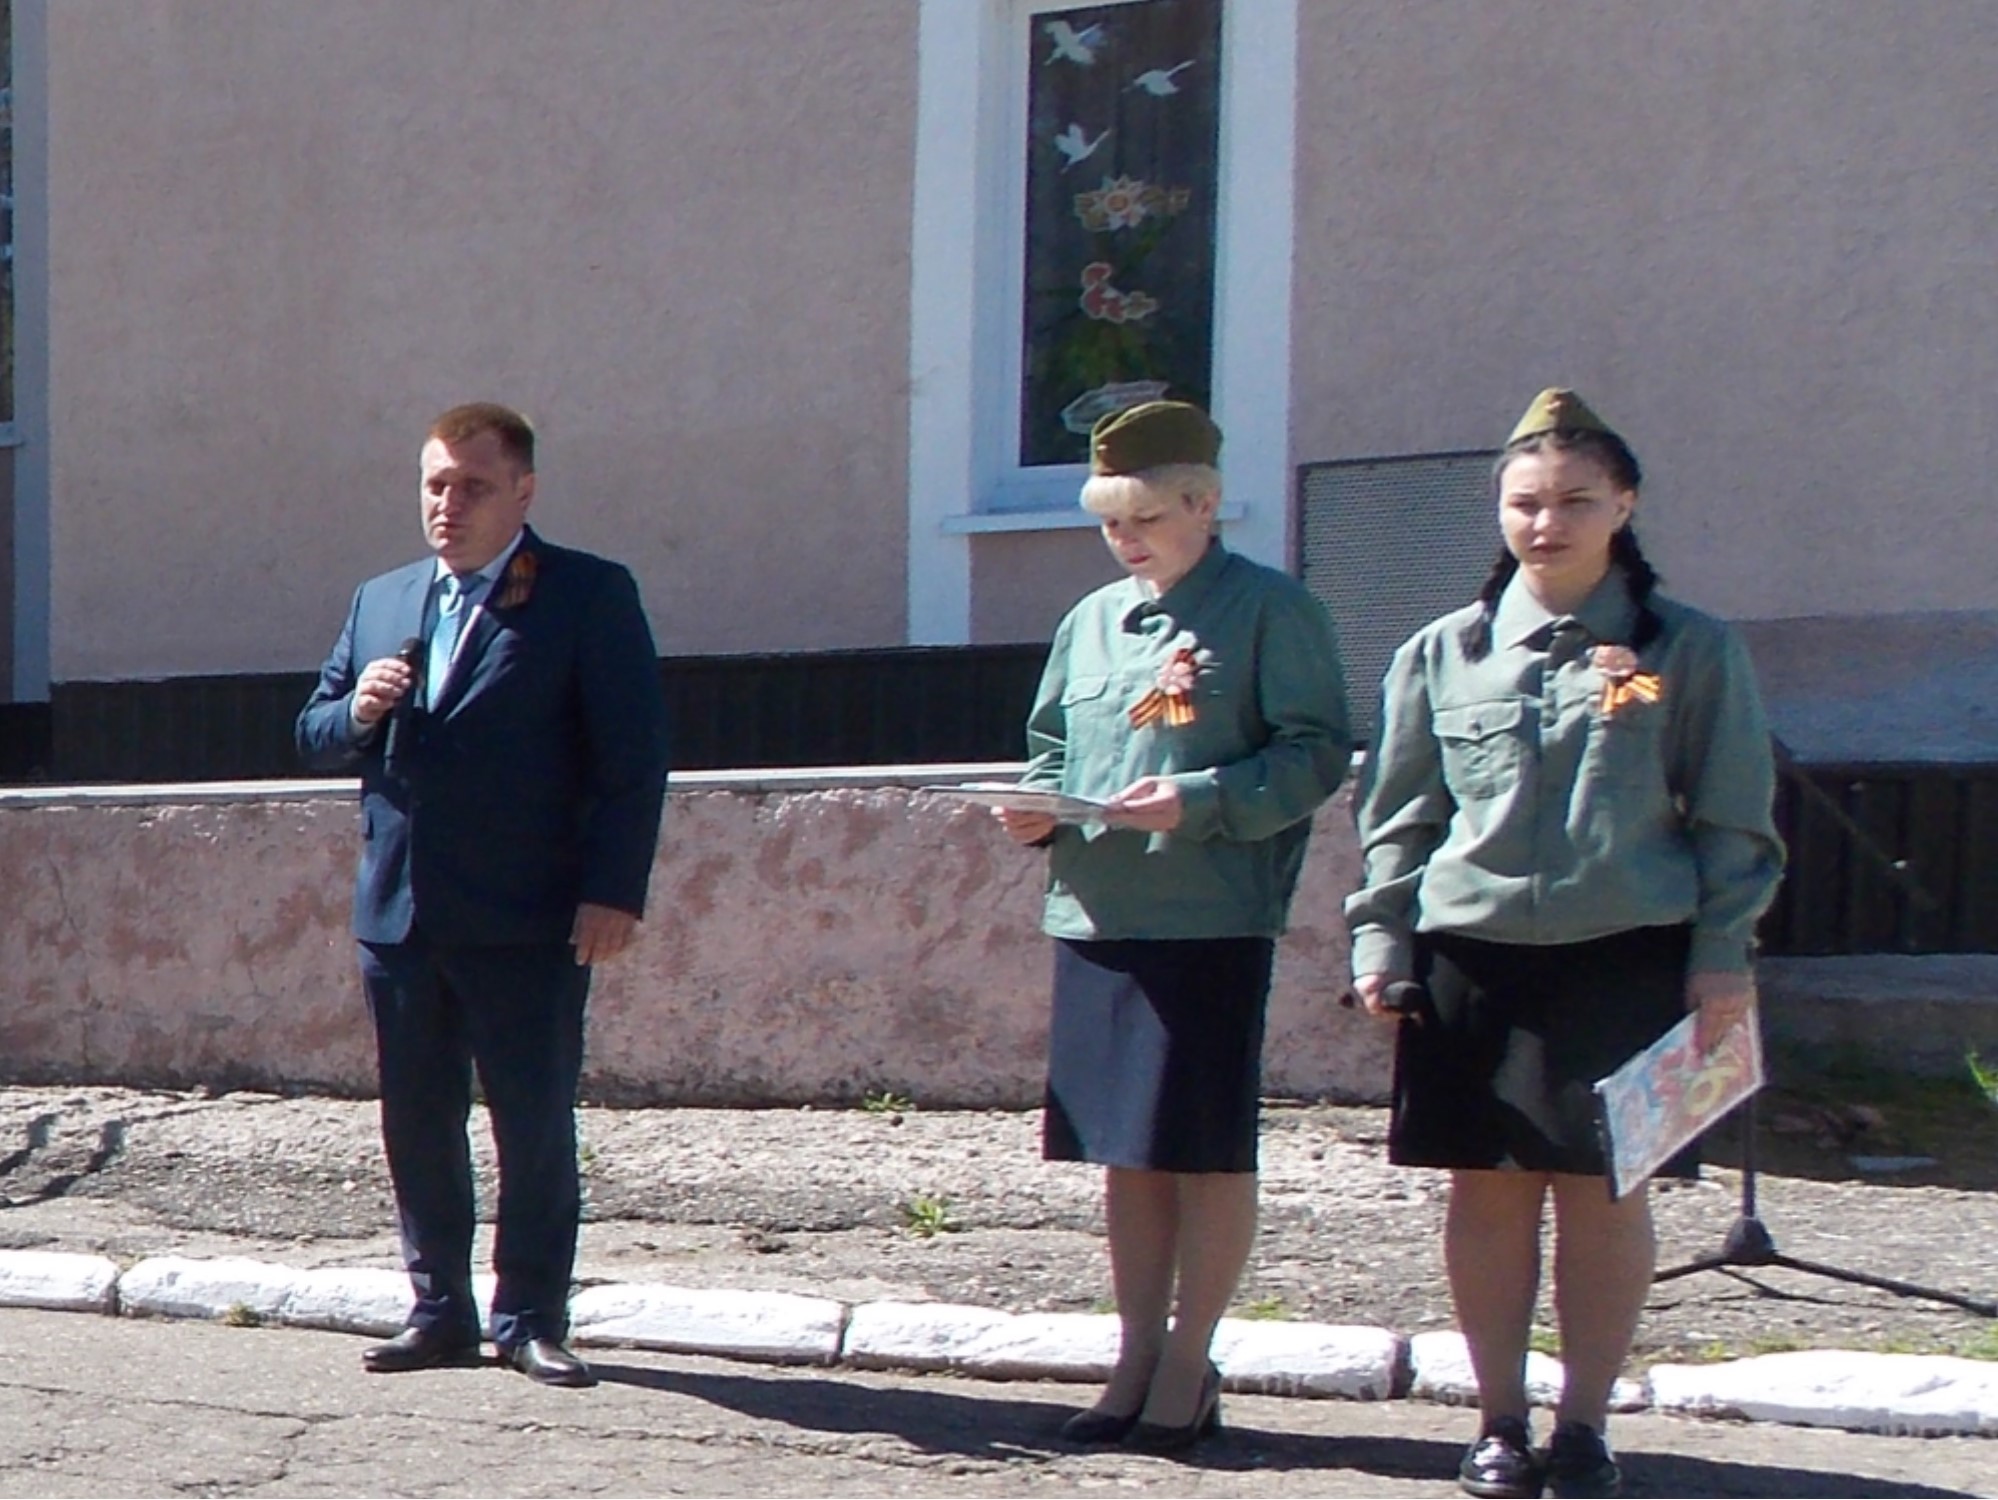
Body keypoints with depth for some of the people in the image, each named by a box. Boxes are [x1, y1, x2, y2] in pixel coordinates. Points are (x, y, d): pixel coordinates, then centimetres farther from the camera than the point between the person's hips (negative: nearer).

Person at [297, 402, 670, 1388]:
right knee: (416, 1124, 9)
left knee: (536, 1124, 0)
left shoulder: (590, 596, -3)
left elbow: (634, 759, -8)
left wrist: (614, 892, -15)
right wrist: (357, 714, -5)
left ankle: (530, 1319, 10)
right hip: (399, 916, 5)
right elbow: (314, 735, 19)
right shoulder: (380, 602, 15)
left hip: (530, 923, -5)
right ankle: (440, 1311, 20)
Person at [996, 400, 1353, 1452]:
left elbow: (1317, 752, -9)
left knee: (1207, 1153, 1)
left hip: (1213, 920, -6)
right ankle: (1139, 1359, 21)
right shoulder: (1091, 621, 16)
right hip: (1095, 918, 6)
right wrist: (1036, 809, 1)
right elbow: (1050, 751, 22)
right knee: (1125, 1155, 11)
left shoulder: (1270, 611, -3)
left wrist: (1200, 801, -21)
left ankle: (1188, 1369, 11)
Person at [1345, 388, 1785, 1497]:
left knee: (1602, 1189, 3)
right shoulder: (1443, 652, 9)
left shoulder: (1688, 650, 3)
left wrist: (1723, 952, -4)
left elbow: (1734, 819, 3)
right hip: (1472, 952, 2)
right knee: (1487, 1188, 4)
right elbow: (1397, 812, 12)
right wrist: (1381, 937, 3)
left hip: (1627, 957, -2)